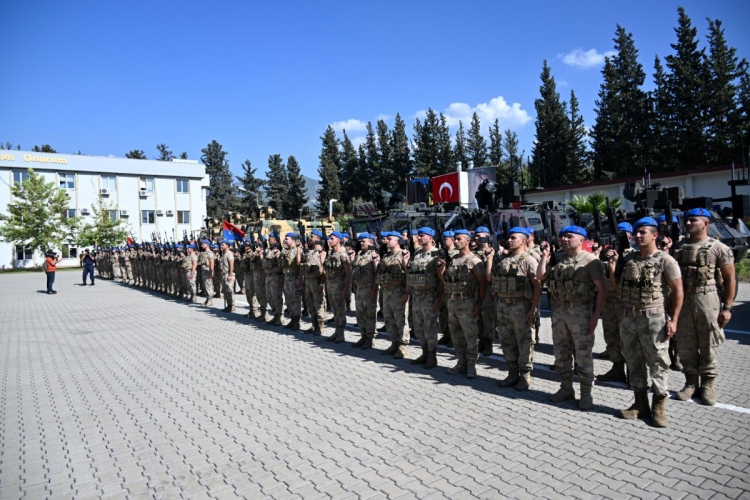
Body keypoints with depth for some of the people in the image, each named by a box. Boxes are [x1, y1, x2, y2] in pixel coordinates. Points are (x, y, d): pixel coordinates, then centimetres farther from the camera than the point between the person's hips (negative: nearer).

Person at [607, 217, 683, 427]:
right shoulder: (628, 258, 10)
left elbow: (678, 291, -6)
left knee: (658, 363, 2)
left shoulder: (665, 260, -5)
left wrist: (673, 320, -11)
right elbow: (617, 286, 13)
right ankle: (640, 404, 24)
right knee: (634, 362, 12)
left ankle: (659, 407, 15)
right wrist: (612, 265, 1)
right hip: (628, 318, 6)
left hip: (654, 319, -5)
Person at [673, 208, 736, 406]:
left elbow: (730, 279, -3)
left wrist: (727, 308, -8)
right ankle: (691, 382, 21)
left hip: (707, 300, -3)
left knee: (708, 345, 5)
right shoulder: (678, 248, 8)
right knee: (685, 345, 8)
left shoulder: (718, 248, -3)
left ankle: (708, 385, 18)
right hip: (682, 300, 4)